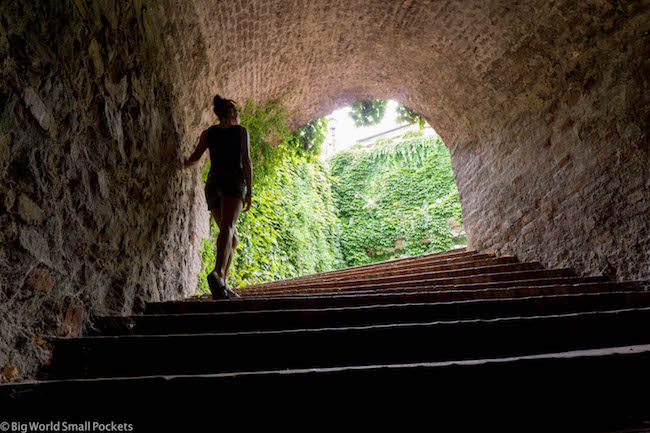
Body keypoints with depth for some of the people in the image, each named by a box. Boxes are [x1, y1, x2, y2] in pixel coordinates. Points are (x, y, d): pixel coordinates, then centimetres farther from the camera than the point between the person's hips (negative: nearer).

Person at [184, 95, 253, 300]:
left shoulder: (208, 133, 19)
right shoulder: (240, 131, 10)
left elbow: (194, 158, 10)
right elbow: (246, 161, 0)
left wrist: (185, 163, 33)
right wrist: (249, 190, 0)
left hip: (213, 183, 5)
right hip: (233, 181, -5)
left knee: (232, 236, 12)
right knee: (228, 228, -23)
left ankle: (223, 284, 0)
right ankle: (218, 273, -47)